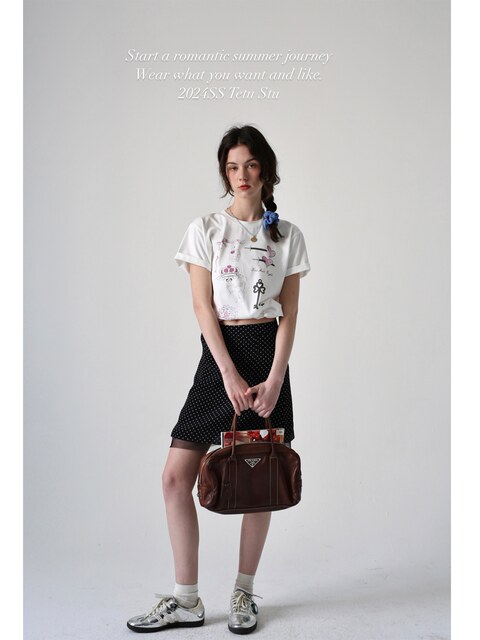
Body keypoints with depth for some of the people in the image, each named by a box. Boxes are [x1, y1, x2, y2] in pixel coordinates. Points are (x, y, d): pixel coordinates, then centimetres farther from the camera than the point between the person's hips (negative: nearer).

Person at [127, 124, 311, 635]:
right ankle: (186, 601, 11)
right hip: (219, 354, 0)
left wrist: (274, 380, -10)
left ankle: (244, 593, 21)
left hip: (269, 355, 0)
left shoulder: (287, 235, 7)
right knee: (176, 476, -3)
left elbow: (289, 314, 2)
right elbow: (203, 307, -3)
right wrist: (230, 374, -12)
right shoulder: (205, 229, 5)